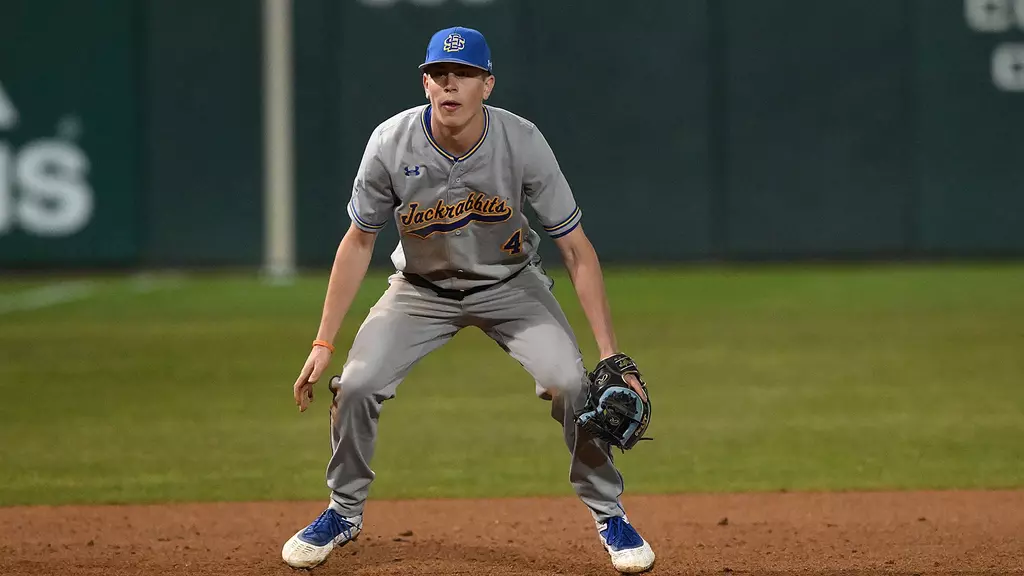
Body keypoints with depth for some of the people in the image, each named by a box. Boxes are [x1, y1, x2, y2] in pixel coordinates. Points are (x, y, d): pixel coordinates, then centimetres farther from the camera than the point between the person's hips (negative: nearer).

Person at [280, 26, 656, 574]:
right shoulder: (391, 144, -24)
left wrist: (610, 353, -27)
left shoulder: (522, 142, -26)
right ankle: (344, 513, 10)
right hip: (421, 289, 1)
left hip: (508, 283, -1)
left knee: (572, 383, -21)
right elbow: (358, 242, -10)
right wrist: (323, 343, -14)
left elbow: (576, 248, -21)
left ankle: (609, 514, 1)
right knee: (356, 386, -16)